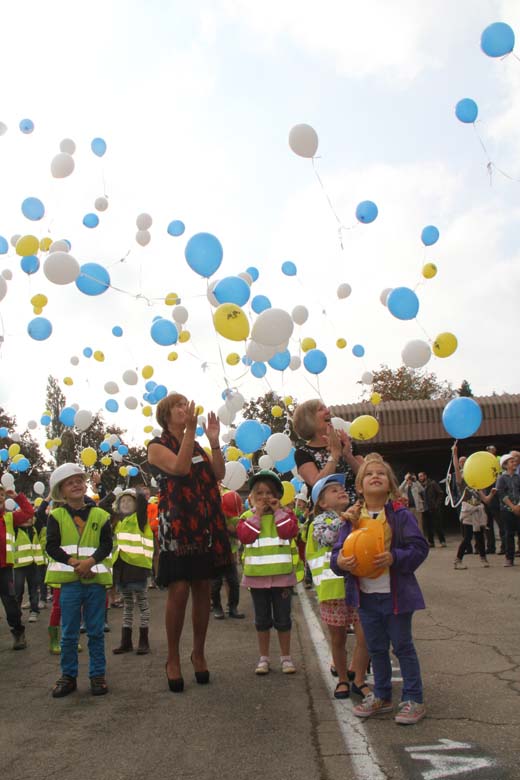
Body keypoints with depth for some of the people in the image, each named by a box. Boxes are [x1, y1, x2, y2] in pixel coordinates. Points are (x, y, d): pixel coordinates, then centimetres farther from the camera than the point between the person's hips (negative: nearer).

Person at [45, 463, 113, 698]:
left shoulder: (100, 515, 5)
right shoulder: (56, 516, 3)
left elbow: (107, 545, -2)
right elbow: (52, 547, -5)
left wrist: (90, 561, -19)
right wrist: (74, 563, -17)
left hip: (96, 579, 1)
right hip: (69, 580, 0)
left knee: (96, 632, 7)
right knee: (69, 633, 6)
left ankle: (97, 675, 17)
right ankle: (68, 676, 18)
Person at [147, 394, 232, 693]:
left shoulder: (197, 445, 18)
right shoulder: (158, 446, 1)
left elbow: (219, 474, 5)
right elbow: (180, 467, -18)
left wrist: (214, 441, -4)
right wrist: (190, 429, -19)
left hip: (205, 525, 5)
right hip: (177, 524, -5)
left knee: (203, 589, 7)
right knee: (179, 590, -9)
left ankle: (199, 653, 21)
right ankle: (173, 659, 6)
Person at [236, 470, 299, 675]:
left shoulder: (285, 514, 2)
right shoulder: (247, 516, 3)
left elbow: (289, 532, -17)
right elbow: (245, 536, -15)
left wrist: (277, 510, -13)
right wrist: (257, 513, -13)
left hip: (282, 575, -1)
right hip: (256, 575, 1)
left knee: (283, 618, 8)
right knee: (262, 619, 11)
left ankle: (285, 657, 20)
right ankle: (264, 657, 23)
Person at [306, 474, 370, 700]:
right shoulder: (321, 520, -2)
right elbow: (326, 537, -22)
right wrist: (343, 519, -21)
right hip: (333, 587, -2)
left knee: (365, 636, -2)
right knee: (338, 639, 11)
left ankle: (359, 680, 18)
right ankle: (342, 679, 30)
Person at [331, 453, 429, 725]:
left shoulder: (400, 515, -9)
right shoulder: (352, 518, 1)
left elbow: (419, 548, -12)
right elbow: (338, 552, 0)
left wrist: (394, 557, -26)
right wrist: (339, 561, -22)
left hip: (395, 593, -4)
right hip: (365, 594, 4)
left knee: (402, 646, 7)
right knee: (376, 648, 17)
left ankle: (413, 700, 21)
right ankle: (381, 696, 33)